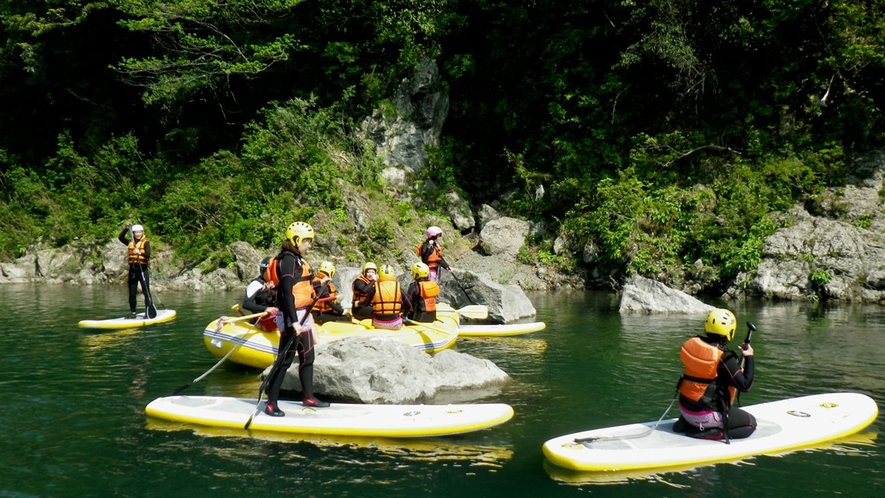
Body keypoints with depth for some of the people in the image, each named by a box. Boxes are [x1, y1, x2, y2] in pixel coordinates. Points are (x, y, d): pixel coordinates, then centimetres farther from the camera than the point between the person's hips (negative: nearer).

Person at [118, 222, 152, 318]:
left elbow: (148, 254, -18)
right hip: (132, 269, 5)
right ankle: (132, 312, 16)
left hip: (143, 269, -5)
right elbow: (120, 237, -2)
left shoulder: (145, 242, -3)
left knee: (146, 292, -7)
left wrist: (140, 253, -37)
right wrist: (126, 228, -11)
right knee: (132, 293, 9)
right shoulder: (130, 242, 12)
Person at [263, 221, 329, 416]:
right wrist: (294, 322, -27)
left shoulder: (297, 260, 15)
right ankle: (271, 403, -4)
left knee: (307, 357, 17)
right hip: (291, 317, -10)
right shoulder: (288, 260, -15)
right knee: (285, 359, -8)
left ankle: (308, 397, 29)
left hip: (302, 316, 10)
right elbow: (287, 293, -23)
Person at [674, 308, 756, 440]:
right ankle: (706, 433, -9)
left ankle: (687, 423, 13)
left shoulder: (691, 344, -1)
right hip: (705, 416, -8)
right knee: (750, 423, 9)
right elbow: (745, 386, -18)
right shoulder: (724, 358, -20)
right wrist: (749, 357, -8)